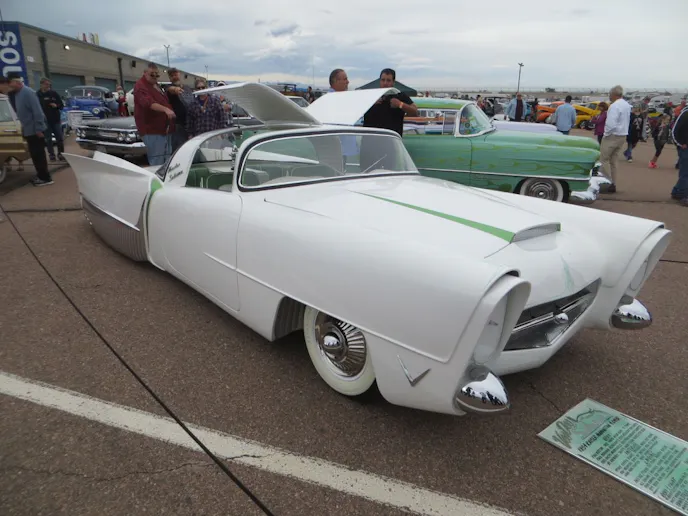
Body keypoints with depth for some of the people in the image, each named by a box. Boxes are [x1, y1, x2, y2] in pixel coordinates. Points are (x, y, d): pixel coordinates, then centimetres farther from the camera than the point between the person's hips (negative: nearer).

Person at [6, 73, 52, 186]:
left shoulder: (28, 92, -16)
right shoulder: (16, 94, 12)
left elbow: (37, 111, -20)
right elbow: (19, 111, 18)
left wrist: (38, 129, -22)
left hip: (35, 130, -9)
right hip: (28, 130, 9)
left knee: (39, 154, -4)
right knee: (34, 154, 14)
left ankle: (45, 178, 1)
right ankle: (40, 175, 23)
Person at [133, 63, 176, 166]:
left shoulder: (156, 85, 19)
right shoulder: (141, 86, -12)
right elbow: (149, 103, -30)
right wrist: (166, 109, -43)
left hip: (165, 129, 10)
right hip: (152, 130, -10)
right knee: (157, 164, -13)